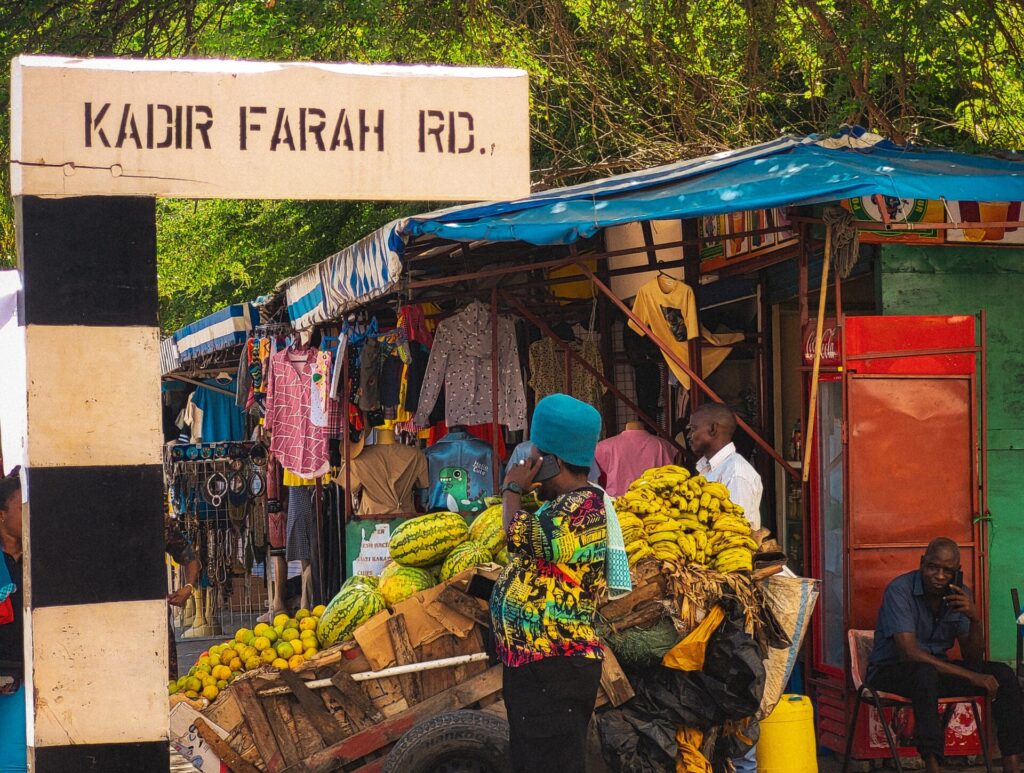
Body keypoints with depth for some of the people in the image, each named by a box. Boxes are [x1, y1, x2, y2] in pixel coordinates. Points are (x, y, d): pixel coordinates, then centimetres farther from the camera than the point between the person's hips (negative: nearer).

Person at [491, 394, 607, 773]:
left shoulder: (583, 506, -18)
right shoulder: (562, 505, 17)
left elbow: (520, 534, -26)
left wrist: (512, 490, -10)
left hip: (556, 668, -11)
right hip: (530, 662, 11)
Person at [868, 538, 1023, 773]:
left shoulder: (960, 595, -1)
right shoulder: (900, 590, -20)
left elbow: (973, 658, -1)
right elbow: (910, 653, -29)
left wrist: (975, 620, -22)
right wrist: (971, 677, -30)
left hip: (936, 667, 6)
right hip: (890, 671, -6)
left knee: (1003, 674, -13)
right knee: (926, 673, -40)